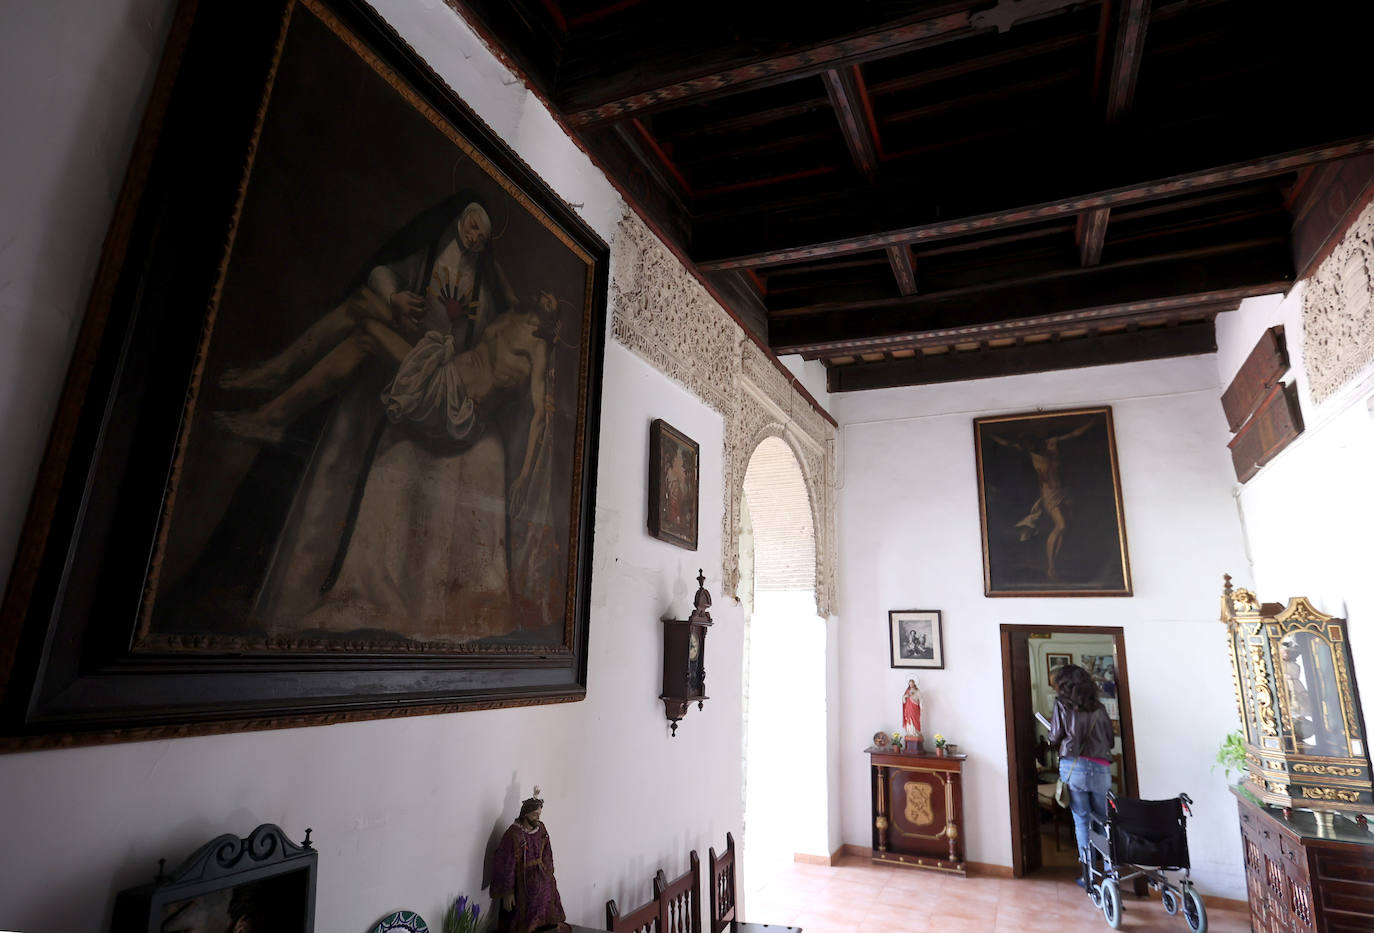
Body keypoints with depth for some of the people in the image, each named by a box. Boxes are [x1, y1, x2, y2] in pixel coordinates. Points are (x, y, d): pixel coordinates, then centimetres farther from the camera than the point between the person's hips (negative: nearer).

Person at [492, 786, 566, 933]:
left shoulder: (541, 829, -3)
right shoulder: (513, 834, -23)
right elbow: (507, 864, -19)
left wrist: (549, 875, 9)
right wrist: (508, 892, -16)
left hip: (540, 876, 6)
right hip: (521, 880, -6)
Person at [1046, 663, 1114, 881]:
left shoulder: (1062, 704, 1)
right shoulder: (1097, 707, 11)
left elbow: (1055, 738, 0)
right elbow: (1110, 738, 15)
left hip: (1073, 765, -3)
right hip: (1101, 768, 3)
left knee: (1082, 821, 3)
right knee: (1104, 820, 11)